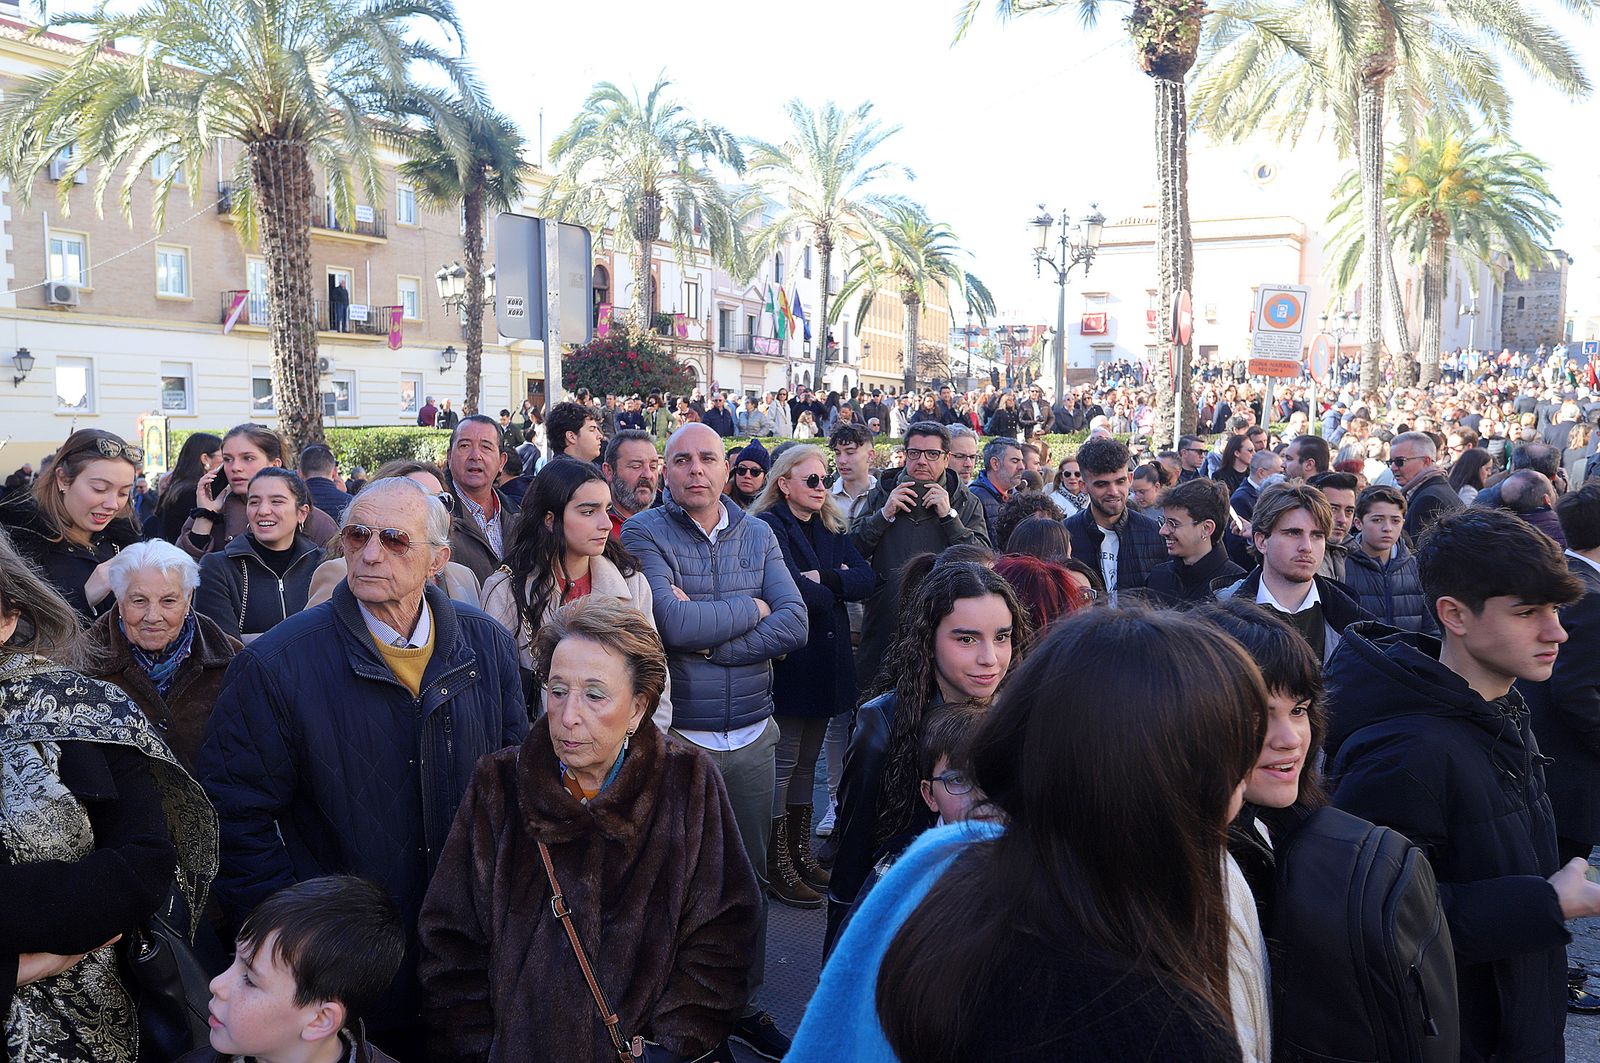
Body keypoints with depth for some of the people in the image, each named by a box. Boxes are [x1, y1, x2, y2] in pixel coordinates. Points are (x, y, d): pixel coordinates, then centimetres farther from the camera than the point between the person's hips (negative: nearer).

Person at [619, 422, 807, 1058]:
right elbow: (673, 625, -21)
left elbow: (794, 625, -5)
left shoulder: (757, 535, 6)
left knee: (751, 874, 15)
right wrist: (750, 608, -7)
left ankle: (745, 1004, 33)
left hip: (752, 735, 4)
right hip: (680, 737, -4)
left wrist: (708, 640, -15)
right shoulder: (644, 534, -6)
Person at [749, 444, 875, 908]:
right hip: (789, 662, -7)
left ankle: (800, 852, 24)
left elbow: (866, 578, 0)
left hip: (827, 661, 7)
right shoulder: (769, 526, -9)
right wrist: (839, 588, -7)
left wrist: (823, 580, -16)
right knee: (783, 761, -1)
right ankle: (776, 866, 7)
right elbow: (792, 589, -23)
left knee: (807, 760, 14)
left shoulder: (832, 529, 15)